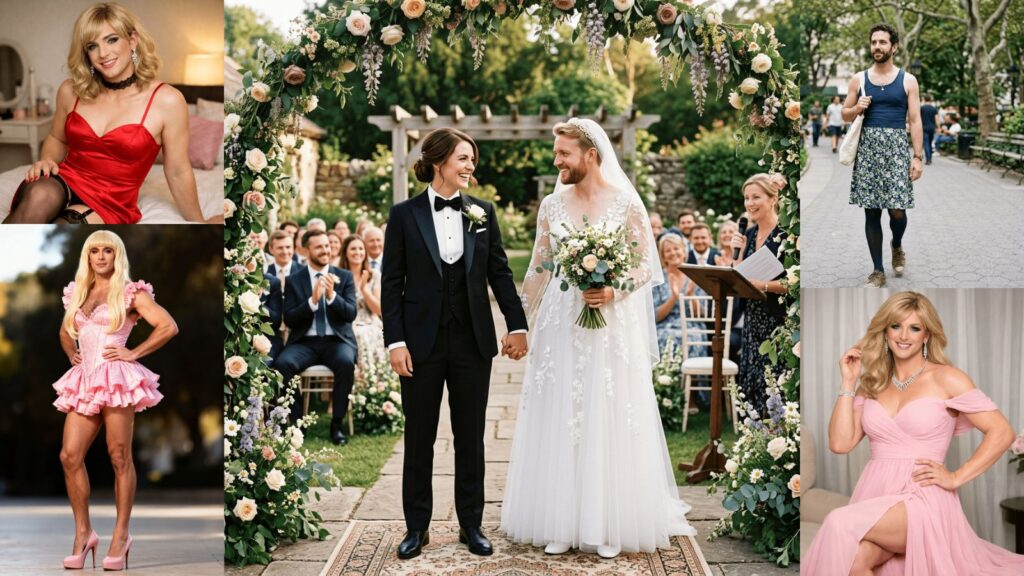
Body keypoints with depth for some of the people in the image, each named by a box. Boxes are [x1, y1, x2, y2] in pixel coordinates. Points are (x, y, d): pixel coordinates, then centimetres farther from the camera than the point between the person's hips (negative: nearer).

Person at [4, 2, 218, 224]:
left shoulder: (167, 101, -8)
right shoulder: (71, 91, 4)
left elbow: (178, 172, 1)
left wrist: (199, 224, 8)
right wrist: (47, 160, 1)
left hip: (110, 204, -3)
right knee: (39, 197, -37)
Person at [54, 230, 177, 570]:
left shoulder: (130, 293, 0)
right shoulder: (77, 293, 17)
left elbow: (169, 327, -8)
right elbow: (64, 333, 34)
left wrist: (134, 354, -7)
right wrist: (72, 355, 15)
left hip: (116, 378, -6)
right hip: (84, 381, 6)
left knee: (119, 457, -3)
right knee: (70, 456, -2)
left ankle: (121, 535, 3)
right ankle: (83, 532, 7)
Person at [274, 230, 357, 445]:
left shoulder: (344, 277, 8)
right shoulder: (294, 280, 7)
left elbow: (351, 314, -2)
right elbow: (289, 319, -2)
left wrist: (331, 295, -19)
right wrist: (312, 300, -17)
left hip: (336, 340, 0)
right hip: (305, 342, 0)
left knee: (346, 363, -34)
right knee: (282, 363, -30)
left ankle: (337, 423, -17)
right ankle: (296, 421, -12)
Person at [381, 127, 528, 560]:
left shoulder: (483, 213, 4)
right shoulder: (405, 215, -2)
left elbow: (500, 272, 8)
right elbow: (391, 283, -3)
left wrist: (517, 325, 3)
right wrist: (395, 341, -9)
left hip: (473, 341, 2)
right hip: (422, 341, -2)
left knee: (471, 436, 9)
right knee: (419, 437, 8)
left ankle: (471, 525, 21)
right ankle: (417, 527, 20)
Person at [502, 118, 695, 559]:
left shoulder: (626, 203, -4)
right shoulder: (552, 205, 5)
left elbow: (646, 265, -2)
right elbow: (538, 270, 10)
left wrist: (615, 290, -19)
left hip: (612, 327, -3)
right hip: (560, 325, 3)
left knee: (609, 421, 1)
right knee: (558, 420, 4)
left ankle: (609, 525, 12)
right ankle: (560, 523, 14)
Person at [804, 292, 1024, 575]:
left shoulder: (946, 378, 1)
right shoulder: (872, 383, 14)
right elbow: (840, 443, 5)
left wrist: (956, 478, -6)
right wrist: (848, 383, 5)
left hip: (922, 499, -3)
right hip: (874, 497, 3)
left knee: (841, 524, -31)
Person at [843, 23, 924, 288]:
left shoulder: (907, 80, 3)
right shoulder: (859, 79, 7)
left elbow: (915, 121, 1)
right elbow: (845, 114, 15)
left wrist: (918, 157, -6)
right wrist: (857, 109, -8)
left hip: (896, 147, -1)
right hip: (868, 147, 2)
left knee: (897, 210, -7)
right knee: (871, 212, 1)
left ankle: (897, 246, 26)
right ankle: (878, 270, 9)